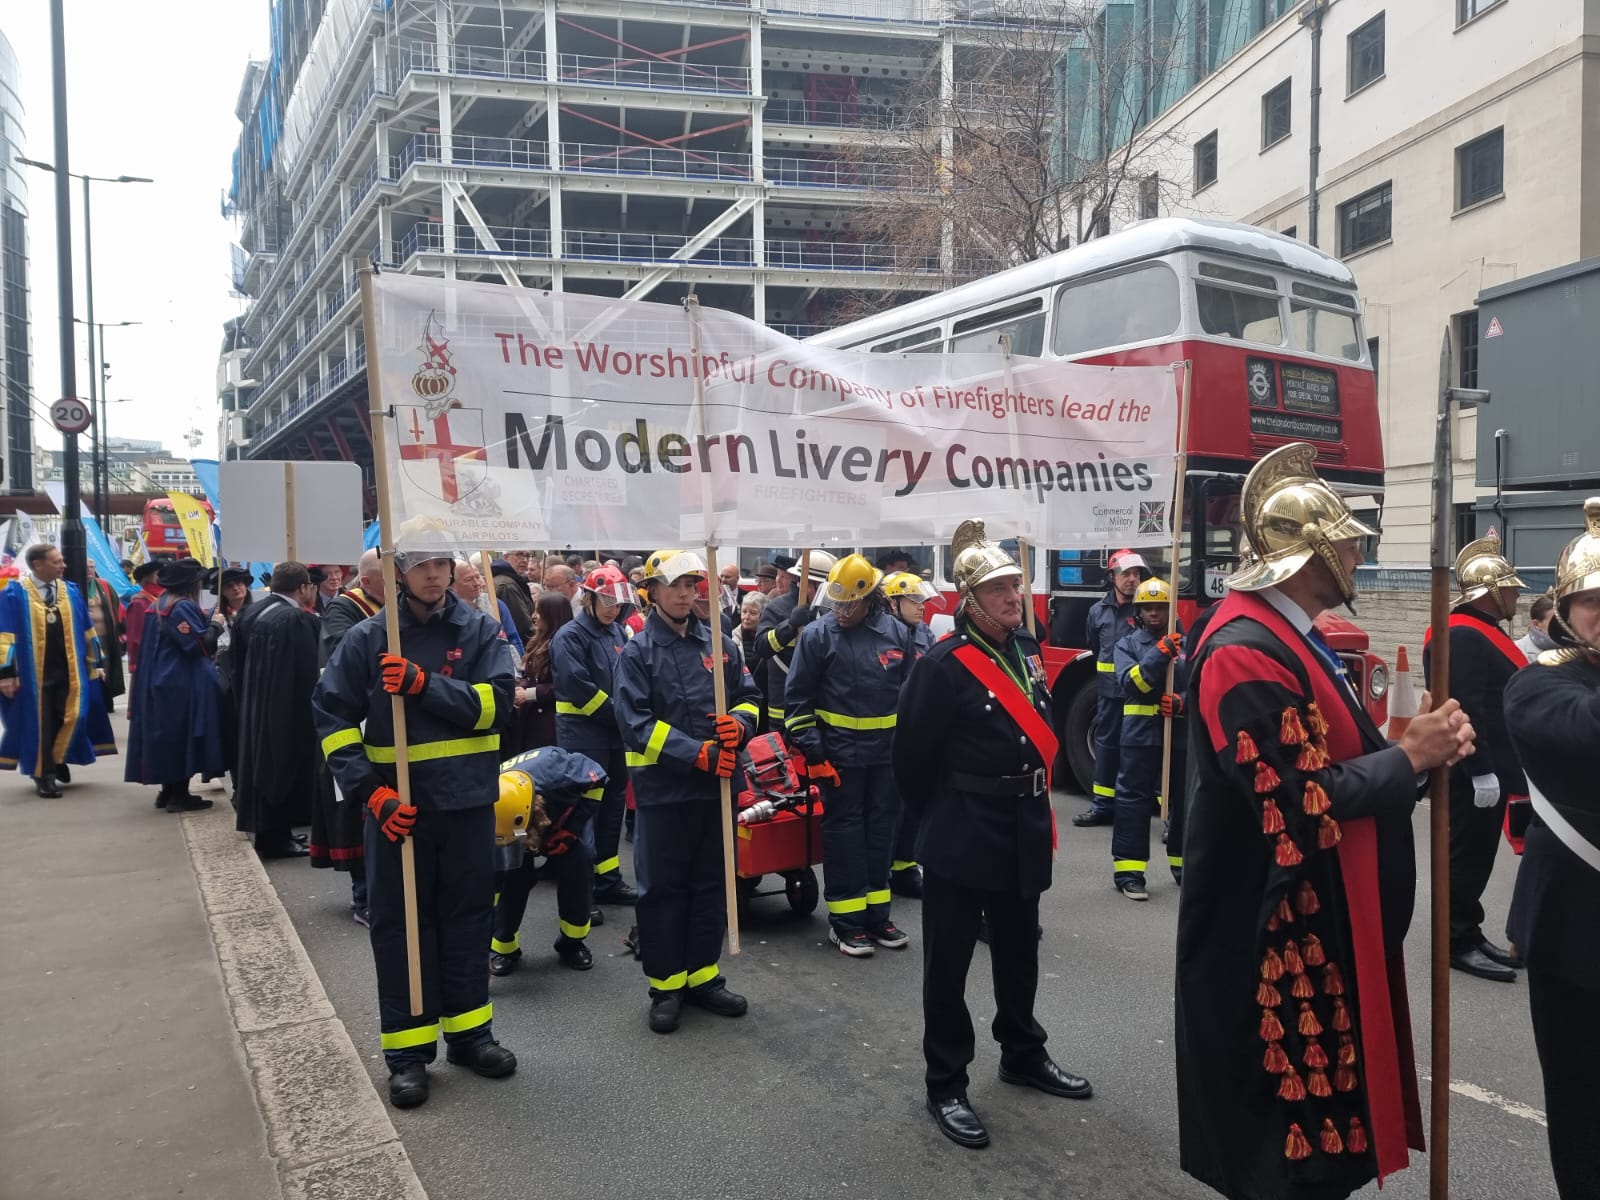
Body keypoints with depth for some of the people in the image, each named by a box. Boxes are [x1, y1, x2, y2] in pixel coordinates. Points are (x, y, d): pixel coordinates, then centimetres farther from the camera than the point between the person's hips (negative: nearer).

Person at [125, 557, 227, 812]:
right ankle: (179, 795, -2)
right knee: (182, 735, -4)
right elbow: (198, 644, -21)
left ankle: (167, 790, 17)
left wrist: (204, 620, 15)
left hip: (160, 679, 9)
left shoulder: (158, 606, 13)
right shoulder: (183, 607, -15)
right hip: (182, 683, -9)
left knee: (167, 734, 12)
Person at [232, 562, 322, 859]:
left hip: (254, 707, 8)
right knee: (284, 770, 1)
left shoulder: (251, 613, 6)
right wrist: (312, 710, -9)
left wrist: (246, 701, 20)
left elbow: (239, 667, 13)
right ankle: (276, 837, 6)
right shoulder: (298, 620, -21)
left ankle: (265, 832, 24)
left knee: (264, 767, 16)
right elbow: (309, 672, -20)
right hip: (289, 710, -8)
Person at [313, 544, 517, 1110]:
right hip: (397, 804, -1)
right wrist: (370, 790, -14)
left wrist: (425, 684, -25)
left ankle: (468, 1032, 27)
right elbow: (333, 716, -4)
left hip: (467, 799, 1)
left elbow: (496, 704, -12)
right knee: (399, 923, 6)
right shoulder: (367, 638, -3)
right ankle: (408, 1050, 17)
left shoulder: (480, 631, -1)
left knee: (467, 916, 12)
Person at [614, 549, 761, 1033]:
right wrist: (697, 753, -21)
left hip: (716, 785, 4)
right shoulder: (637, 652, -5)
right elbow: (635, 723, -13)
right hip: (663, 789, -4)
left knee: (711, 884, 12)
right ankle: (666, 985, 17)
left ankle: (703, 976, 25)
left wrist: (739, 722, -12)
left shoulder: (721, 645, 7)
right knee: (662, 889, 4)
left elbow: (749, 697, 12)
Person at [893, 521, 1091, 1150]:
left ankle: (1023, 1055, 39)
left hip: (1022, 832, 7)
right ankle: (945, 1086, 17)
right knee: (948, 962, 5)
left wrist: (1031, 807, 15)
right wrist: (943, 816, -1)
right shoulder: (942, 663, -19)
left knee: (1019, 952, 21)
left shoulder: (1026, 649, 4)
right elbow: (912, 757, -13)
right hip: (961, 837, -7)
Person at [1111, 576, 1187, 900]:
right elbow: (1130, 682, -14)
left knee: (1183, 800, 12)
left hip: (1181, 734, 3)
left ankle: (1184, 864, 27)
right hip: (1140, 734, -3)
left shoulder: (1188, 644, 7)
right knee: (1133, 801, -2)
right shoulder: (1128, 643, 1)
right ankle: (1128, 871, 1)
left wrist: (1183, 703, -17)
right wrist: (1159, 654, -24)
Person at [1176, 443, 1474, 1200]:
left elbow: (1334, 768, 11)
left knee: (1314, 1121, 21)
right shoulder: (1245, 652, -23)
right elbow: (1304, 804, -25)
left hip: (1314, 928, 10)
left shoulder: (1285, 636, 10)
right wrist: (1410, 756, -14)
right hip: (1275, 939, -10)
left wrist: (1419, 751, -5)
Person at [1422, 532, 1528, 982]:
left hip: (1490, 770, 11)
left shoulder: (1481, 631, 16)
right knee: (1467, 856, -2)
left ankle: (1470, 934, 24)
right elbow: (1465, 710, -25)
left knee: (1476, 856, 15)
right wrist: (1481, 772, -26)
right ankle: (1459, 943, 7)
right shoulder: (1463, 636, -20)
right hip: (1472, 776, -11)